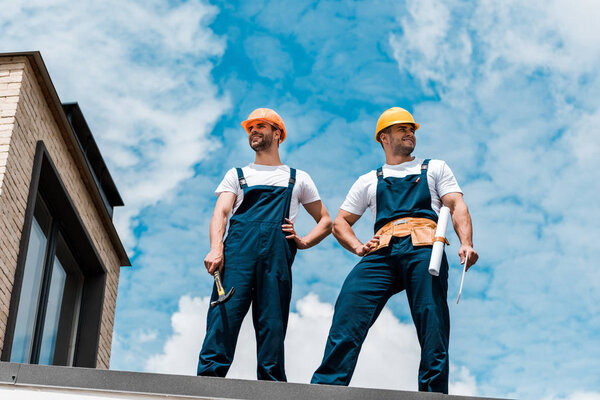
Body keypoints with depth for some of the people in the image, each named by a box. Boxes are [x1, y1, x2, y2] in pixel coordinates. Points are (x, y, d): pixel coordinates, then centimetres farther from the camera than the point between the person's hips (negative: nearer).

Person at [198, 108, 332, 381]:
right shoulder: (237, 175, 26)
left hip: (277, 251, 0)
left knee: (272, 326, -9)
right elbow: (220, 212, 10)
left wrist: (303, 242, 6)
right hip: (237, 250, 0)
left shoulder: (297, 179, 27)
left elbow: (325, 222, 27)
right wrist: (216, 249, -10)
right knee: (223, 316, -16)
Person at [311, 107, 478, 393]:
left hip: (423, 249, 0)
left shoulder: (435, 168, 28)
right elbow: (340, 223, 27)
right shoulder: (369, 181, 30)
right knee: (348, 309, -21)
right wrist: (358, 248, 5)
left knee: (432, 329, -15)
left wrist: (466, 243, -6)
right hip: (381, 252, 1)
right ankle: (325, 390, -25)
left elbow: (457, 206, 14)